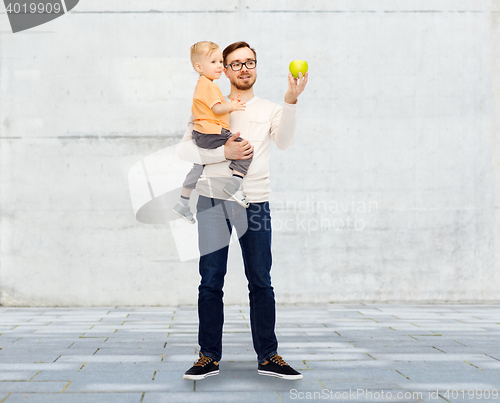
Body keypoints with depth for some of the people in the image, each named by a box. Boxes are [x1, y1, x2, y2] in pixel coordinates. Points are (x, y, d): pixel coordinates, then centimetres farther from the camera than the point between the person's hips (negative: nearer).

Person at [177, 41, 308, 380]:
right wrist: (224, 152, -10)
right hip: (213, 201, 0)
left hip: (255, 202, 0)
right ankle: (209, 356, 9)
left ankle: (268, 356, 10)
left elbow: (284, 142, -9)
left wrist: (291, 100, -22)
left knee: (261, 283, 2)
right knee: (211, 282, 1)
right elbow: (184, 149, 2)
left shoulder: (270, 111, 13)